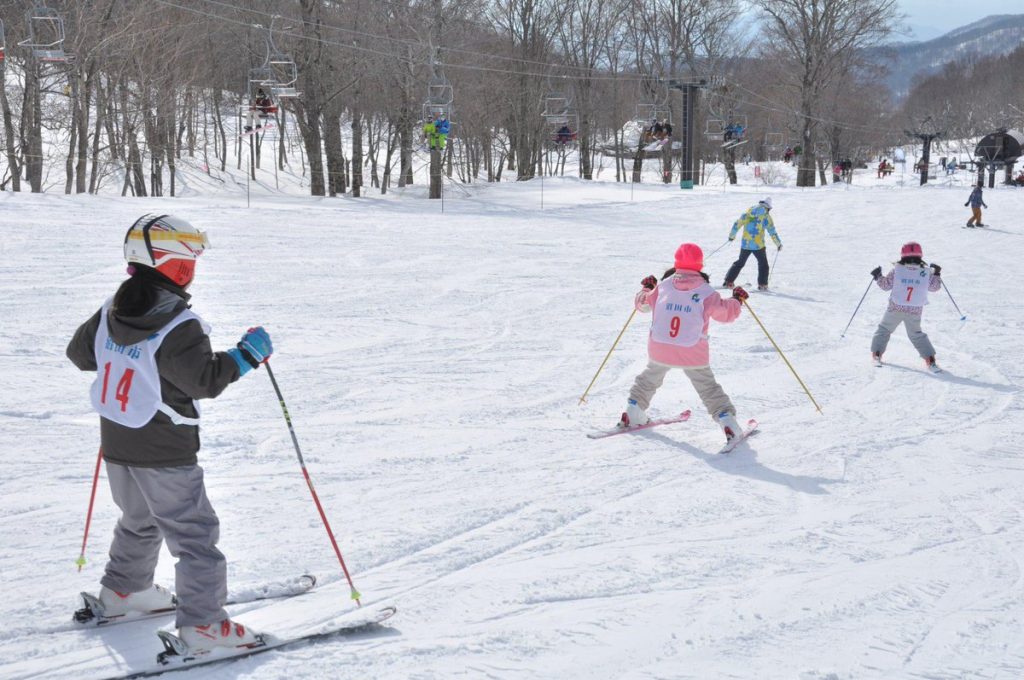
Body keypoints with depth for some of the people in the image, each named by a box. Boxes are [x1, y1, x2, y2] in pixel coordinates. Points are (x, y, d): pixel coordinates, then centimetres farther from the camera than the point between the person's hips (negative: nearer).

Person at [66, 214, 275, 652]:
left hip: (116, 445, 8)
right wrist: (246, 355, -13)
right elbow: (204, 380, -23)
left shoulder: (110, 313, 2)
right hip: (164, 454, -8)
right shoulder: (177, 326, -22)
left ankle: (123, 590, 41)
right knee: (194, 533, -2)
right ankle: (202, 622, -4)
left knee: (140, 520, 28)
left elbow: (79, 353, 15)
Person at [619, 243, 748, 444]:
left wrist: (646, 289, 34)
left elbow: (642, 304, 14)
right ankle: (727, 421, -1)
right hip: (693, 354, -2)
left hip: (659, 350, 2)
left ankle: (633, 414, 31)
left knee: (650, 378, 27)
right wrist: (737, 300, 21)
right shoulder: (705, 292, -7)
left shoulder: (663, 286, 0)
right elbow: (726, 313, 2)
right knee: (708, 387, 9)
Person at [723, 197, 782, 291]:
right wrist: (779, 244, 6)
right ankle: (762, 284, 6)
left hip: (745, 244, 4)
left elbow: (738, 223, 5)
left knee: (740, 262, 18)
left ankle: (729, 281, 15)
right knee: (763, 264, 13)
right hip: (758, 245, -4)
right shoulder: (766, 216, -6)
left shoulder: (748, 212, 4)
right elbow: (772, 232, -4)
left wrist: (732, 236, 17)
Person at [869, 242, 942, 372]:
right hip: (915, 312, 2)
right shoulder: (926, 272, -6)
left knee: (884, 329, 20)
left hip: (895, 309, -2)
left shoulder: (897, 270, -9)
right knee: (916, 335, 18)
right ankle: (930, 360, 7)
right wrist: (936, 274, 24)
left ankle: (876, 354, 15)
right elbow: (934, 287, 9)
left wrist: (877, 276, 15)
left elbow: (885, 285, -1)